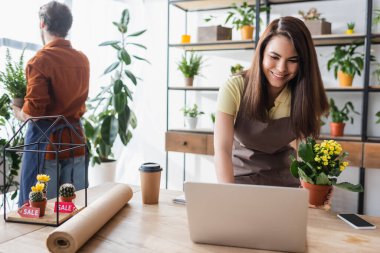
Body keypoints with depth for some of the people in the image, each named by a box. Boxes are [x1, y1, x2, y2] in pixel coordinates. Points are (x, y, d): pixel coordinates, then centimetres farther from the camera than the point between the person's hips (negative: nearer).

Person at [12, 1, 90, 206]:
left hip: (46, 140, -5)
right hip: (75, 138, 6)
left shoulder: (40, 60, -14)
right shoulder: (83, 60, 5)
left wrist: (18, 113, 3)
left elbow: (32, 112, -17)